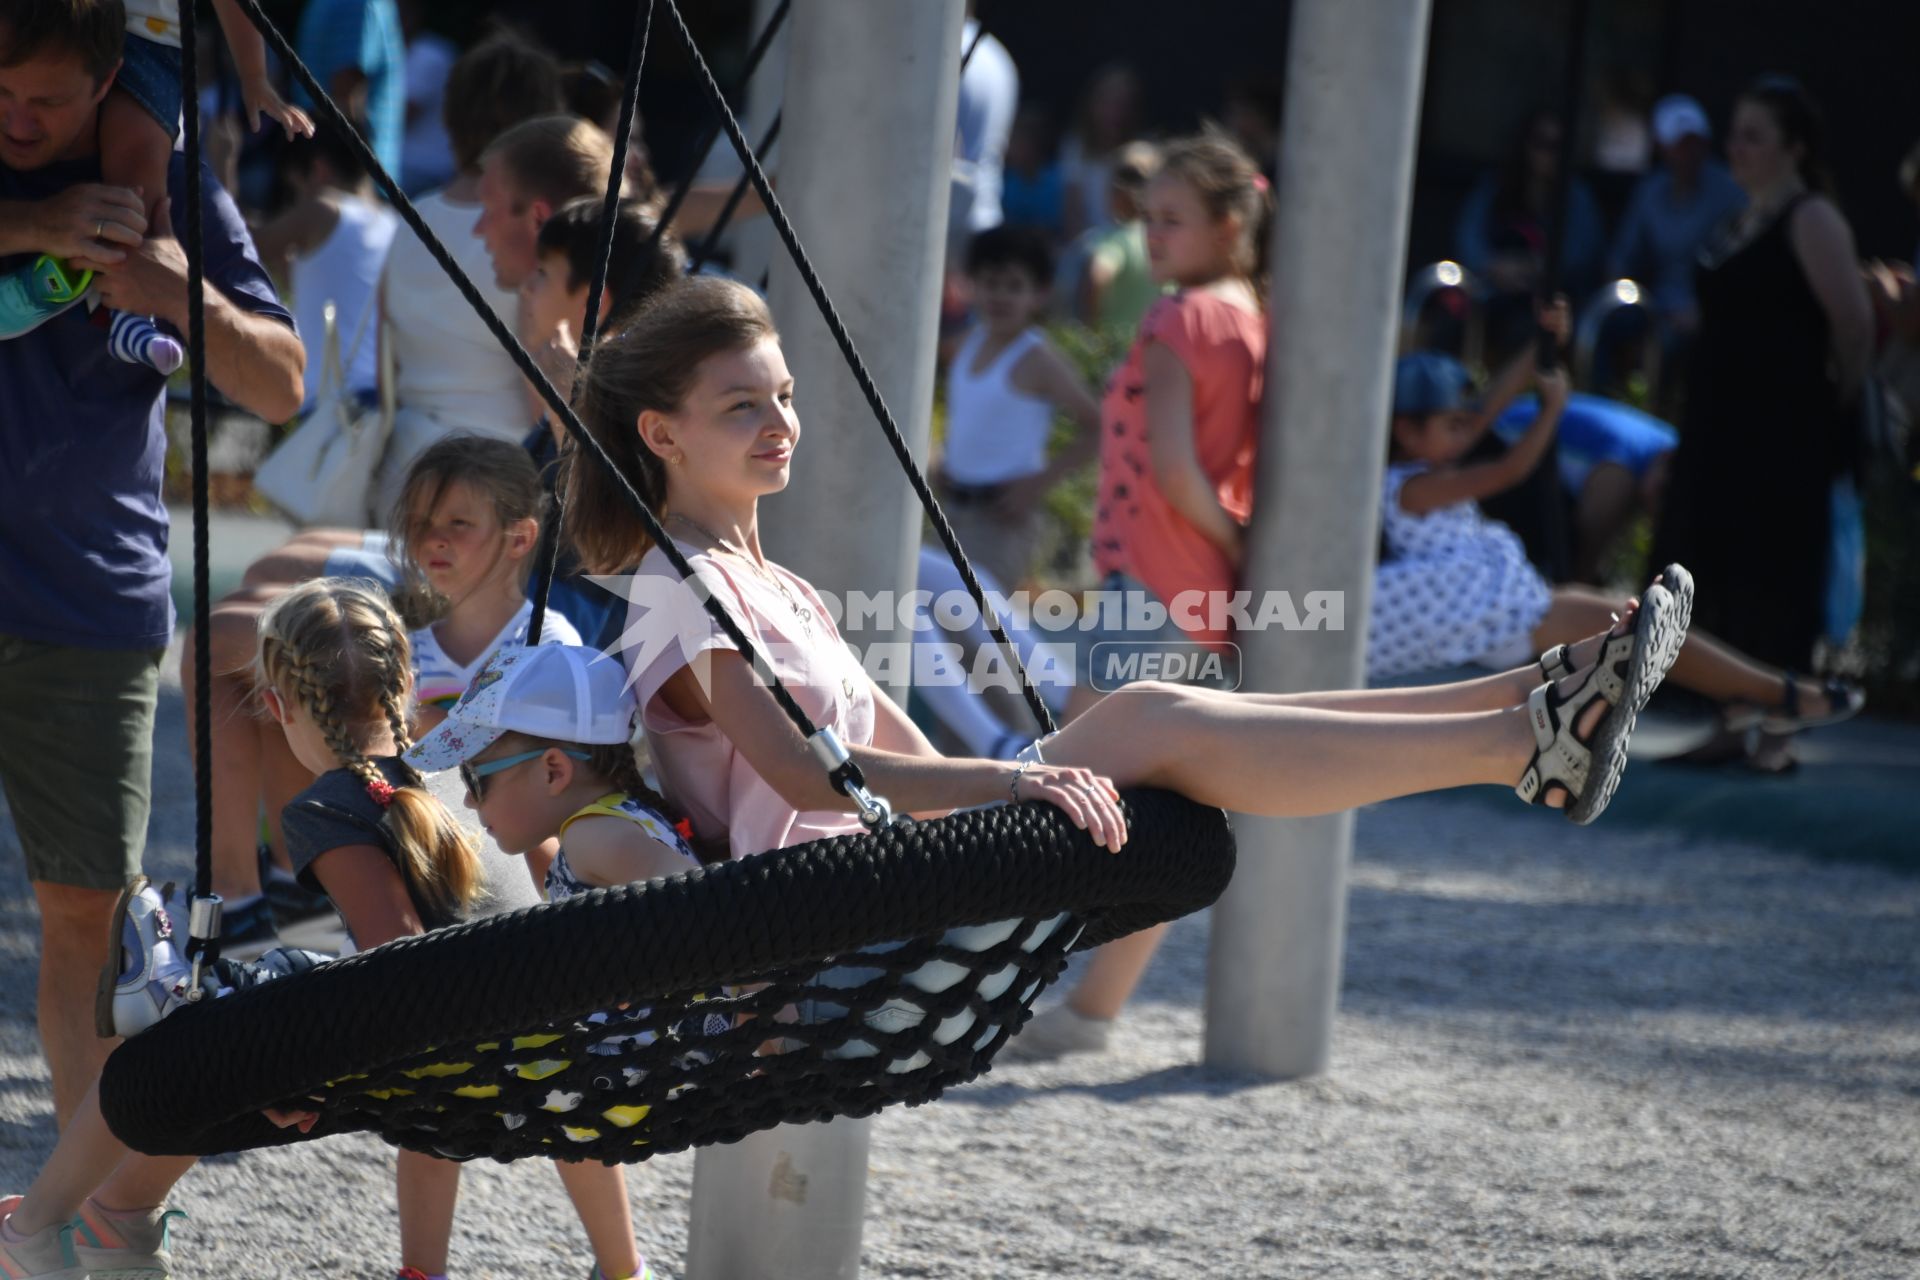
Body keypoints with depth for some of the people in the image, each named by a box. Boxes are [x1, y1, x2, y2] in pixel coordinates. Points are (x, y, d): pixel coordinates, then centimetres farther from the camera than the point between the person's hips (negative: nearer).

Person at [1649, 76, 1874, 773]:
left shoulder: (1812, 221, -11)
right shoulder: (1743, 224, 15)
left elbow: (1855, 323, -15)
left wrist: (1836, 401, -6)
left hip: (1782, 434, -9)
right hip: (1720, 426, 9)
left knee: (1772, 583, -5)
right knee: (1715, 575, 9)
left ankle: (1779, 725, 1)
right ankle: (1726, 722, 16)